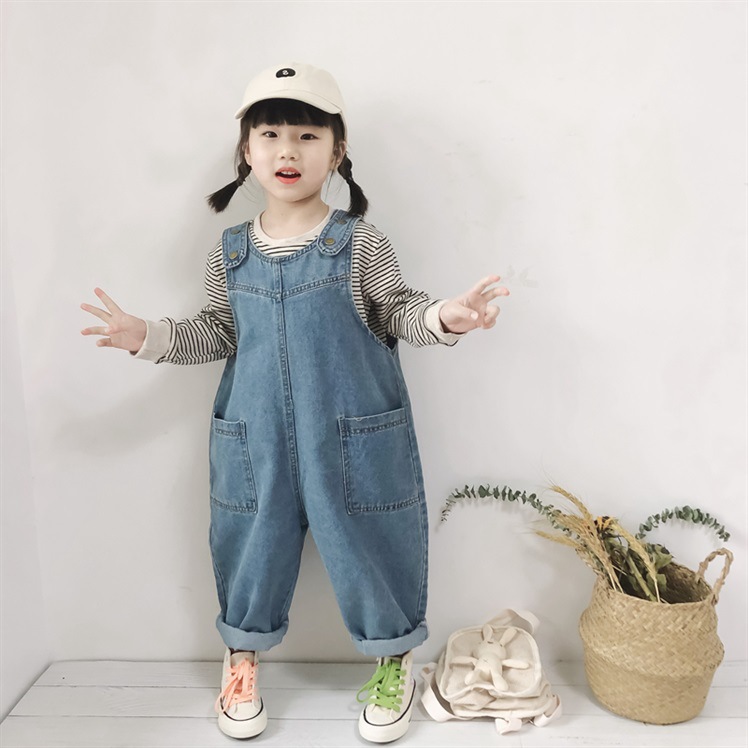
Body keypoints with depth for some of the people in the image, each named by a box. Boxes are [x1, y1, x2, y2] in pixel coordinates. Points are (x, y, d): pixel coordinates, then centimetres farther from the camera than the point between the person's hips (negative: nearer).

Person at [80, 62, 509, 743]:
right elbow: (218, 332, 12)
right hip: (257, 438, 3)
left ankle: (395, 661, 35)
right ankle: (242, 659, 41)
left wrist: (442, 316, -21)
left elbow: (396, 311, -1)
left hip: (352, 435, -2)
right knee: (253, 542, 14)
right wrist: (149, 337, 2)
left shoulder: (360, 244, -6)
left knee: (369, 544, 9)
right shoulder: (230, 255, 4)